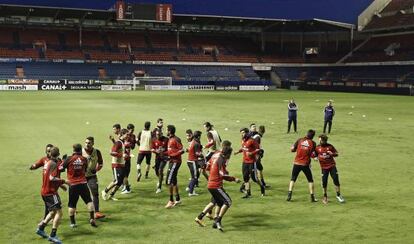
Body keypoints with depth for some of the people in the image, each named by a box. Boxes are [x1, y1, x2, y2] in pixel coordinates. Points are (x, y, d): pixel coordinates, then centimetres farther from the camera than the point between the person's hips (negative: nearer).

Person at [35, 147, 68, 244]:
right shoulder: (53, 164, -15)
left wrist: (60, 185, 23)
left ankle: (41, 228, 25)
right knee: (59, 212, -11)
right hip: (51, 192, -10)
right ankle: (53, 235, -15)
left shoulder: (47, 162, 12)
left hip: (45, 191, 10)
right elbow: (52, 178, -23)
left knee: (53, 212, 22)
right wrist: (64, 181, -13)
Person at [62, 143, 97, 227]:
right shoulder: (84, 159, 1)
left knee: (72, 204, 9)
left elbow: (62, 168, 1)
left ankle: (72, 222, 12)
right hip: (83, 183, 1)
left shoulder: (69, 159, -7)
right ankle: (92, 218, 2)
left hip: (73, 185, -1)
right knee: (89, 201, 10)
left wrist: (63, 160, 17)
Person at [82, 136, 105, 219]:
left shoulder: (97, 152, -5)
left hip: (92, 176, 1)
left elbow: (101, 163, 8)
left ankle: (96, 212, -9)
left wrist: (96, 169, -10)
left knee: (95, 193, -10)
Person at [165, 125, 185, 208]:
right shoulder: (170, 139, 12)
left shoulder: (176, 140, -16)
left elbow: (182, 150, -21)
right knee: (173, 181, 15)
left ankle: (171, 201, -5)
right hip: (172, 161, 10)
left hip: (175, 162, -10)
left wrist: (172, 155, -21)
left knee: (169, 181, -11)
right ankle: (177, 199, 25)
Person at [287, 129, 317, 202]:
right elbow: (313, 154, -1)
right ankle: (312, 197, 11)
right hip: (306, 164, -1)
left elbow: (292, 149, 1)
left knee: (292, 179, 13)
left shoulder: (300, 140, 0)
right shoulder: (313, 143, -2)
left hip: (297, 163, 1)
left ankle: (289, 195, 2)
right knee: (310, 180, 14)